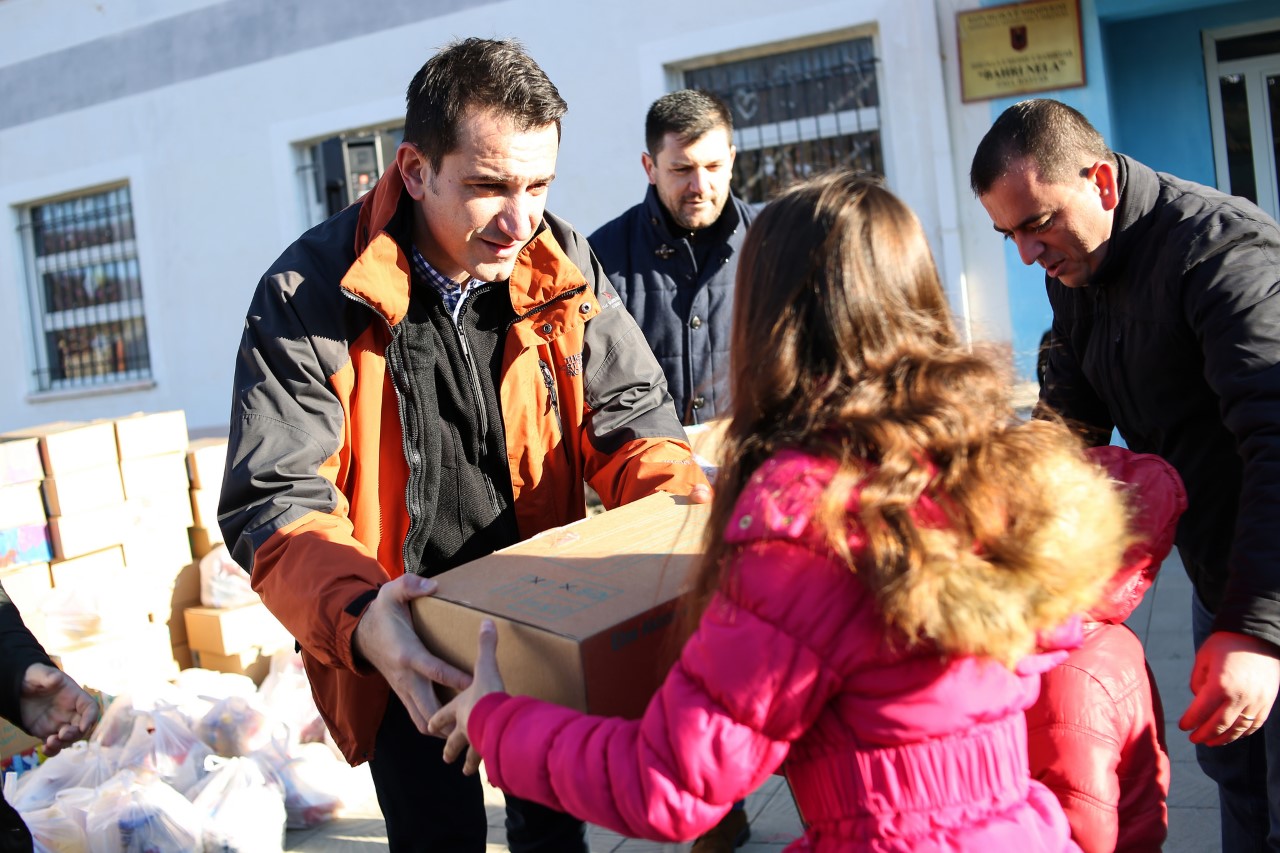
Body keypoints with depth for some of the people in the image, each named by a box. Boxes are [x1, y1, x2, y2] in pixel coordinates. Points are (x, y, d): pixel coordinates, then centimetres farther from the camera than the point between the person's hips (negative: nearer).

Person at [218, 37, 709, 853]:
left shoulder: (563, 265, -10)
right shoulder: (308, 297, -21)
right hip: (400, 635, -3)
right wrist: (358, 617, -41)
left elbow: (627, 414, -3)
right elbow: (277, 502, -23)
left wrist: (687, 500, -25)